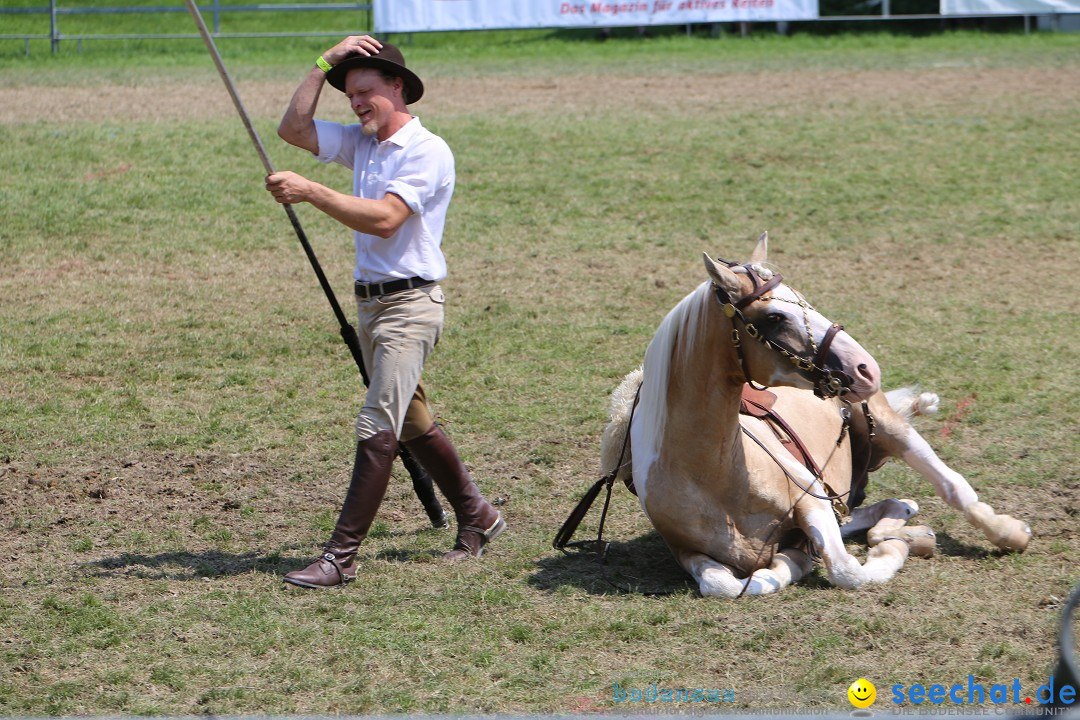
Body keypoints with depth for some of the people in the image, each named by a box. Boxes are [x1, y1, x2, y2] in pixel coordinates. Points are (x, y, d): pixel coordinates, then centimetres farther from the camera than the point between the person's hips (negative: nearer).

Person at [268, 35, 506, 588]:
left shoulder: (427, 151, -13)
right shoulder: (361, 143, 13)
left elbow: (383, 219, -24)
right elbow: (293, 128, 9)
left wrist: (309, 192, -28)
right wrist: (325, 64, 4)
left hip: (410, 304, -9)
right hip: (370, 300, 9)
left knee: (378, 428, -13)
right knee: (411, 423, 17)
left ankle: (341, 556, -16)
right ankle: (476, 517, 32)